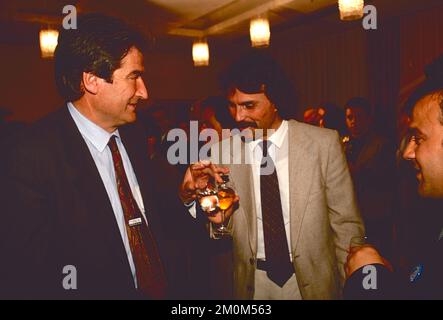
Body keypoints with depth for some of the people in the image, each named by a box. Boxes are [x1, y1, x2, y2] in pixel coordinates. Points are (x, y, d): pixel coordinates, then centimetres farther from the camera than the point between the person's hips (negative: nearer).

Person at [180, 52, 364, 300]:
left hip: (314, 282, -1)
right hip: (252, 283, 1)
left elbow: (346, 224, -5)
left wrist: (351, 286, -3)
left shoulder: (324, 143, -12)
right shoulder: (220, 152, -7)